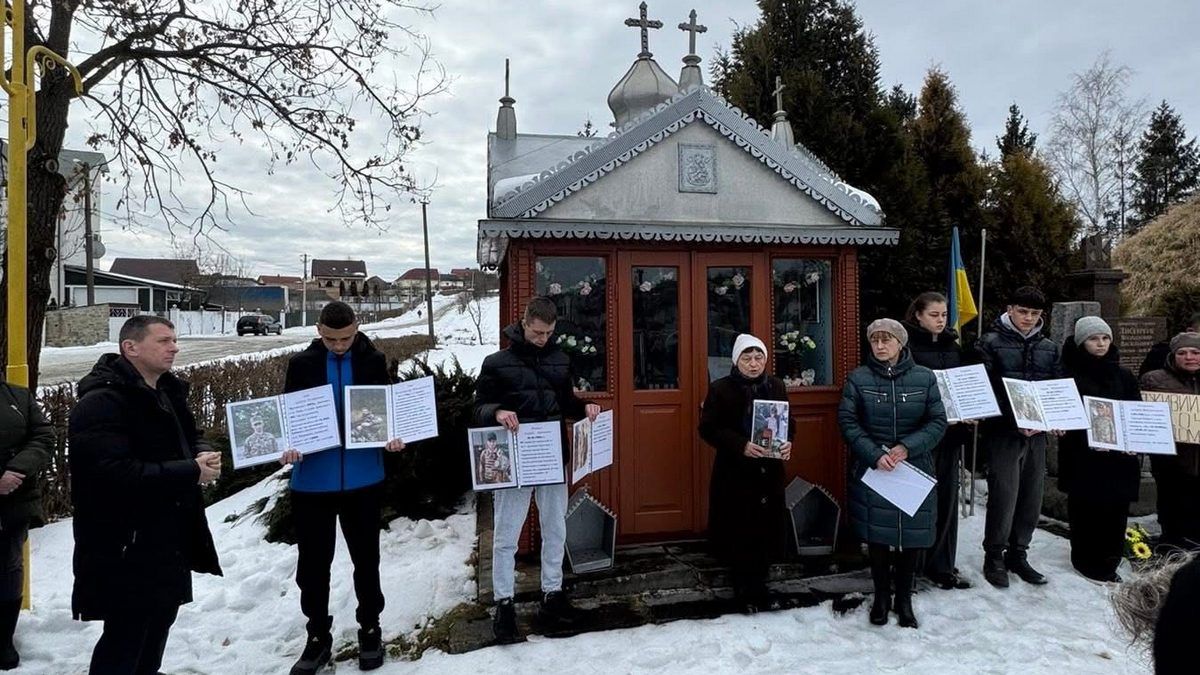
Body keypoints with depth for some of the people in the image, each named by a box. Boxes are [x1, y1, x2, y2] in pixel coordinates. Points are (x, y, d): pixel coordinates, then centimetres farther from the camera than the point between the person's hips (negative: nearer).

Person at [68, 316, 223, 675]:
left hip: (169, 536, 9)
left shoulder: (168, 391, 9)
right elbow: (115, 474, -29)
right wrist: (191, 471, -25)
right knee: (125, 636, 0)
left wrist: (203, 454, -4)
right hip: (125, 546, -9)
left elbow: (188, 438, 20)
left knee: (161, 619, 22)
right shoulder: (101, 402, -19)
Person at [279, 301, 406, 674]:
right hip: (312, 479, 0)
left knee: (365, 557, 13)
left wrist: (391, 437, -15)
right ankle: (318, 636, 27)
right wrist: (289, 447, -17)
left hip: (362, 477, 0)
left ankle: (370, 629, 30)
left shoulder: (374, 361, -1)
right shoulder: (302, 363, -1)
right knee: (313, 561, 10)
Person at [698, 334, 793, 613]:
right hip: (734, 473, -3)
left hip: (768, 472, 3)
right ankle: (745, 592, 19)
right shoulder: (721, 389, -5)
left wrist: (788, 443, -8)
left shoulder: (777, 386, 7)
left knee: (766, 530, 6)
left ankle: (757, 586, 25)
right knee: (738, 533, 1)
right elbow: (708, 428, -8)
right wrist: (741, 445, -21)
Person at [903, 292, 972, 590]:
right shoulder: (908, 347, -7)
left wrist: (970, 414, 1)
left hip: (951, 432, 6)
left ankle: (942, 565, 19)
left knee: (947, 497, 9)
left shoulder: (953, 347, 14)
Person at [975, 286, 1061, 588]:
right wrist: (1015, 421, -18)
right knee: (1004, 496, -5)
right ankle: (994, 557, 10)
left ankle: (1018, 554, 25)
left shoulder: (1049, 348, 13)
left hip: (1037, 432, 6)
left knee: (1031, 497, 10)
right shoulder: (990, 344, -4)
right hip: (1003, 432, -5)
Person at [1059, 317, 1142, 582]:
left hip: (1120, 456, 4)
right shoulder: (1070, 374, -3)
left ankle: (1108, 564, 18)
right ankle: (1088, 562, 14)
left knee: (1115, 510, 5)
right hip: (1082, 455, -4)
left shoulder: (1123, 376, 12)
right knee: (1087, 510, 1)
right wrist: (1088, 438, -20)